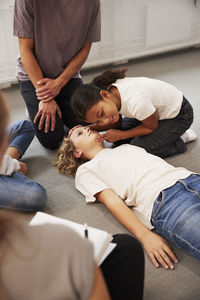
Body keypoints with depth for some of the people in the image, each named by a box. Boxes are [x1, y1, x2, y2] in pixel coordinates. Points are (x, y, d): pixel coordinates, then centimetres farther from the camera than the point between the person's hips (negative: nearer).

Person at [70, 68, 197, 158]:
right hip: (156, 109, 8)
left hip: (179, 116, -8)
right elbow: (117, 123, -1)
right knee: (117, 139, 4)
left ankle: (179, 142, 2)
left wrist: (120, 135, -19)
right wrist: (89, 128, -14)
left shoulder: (136, 103, -42)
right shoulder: (111, 90, -19)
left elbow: (152, 127, -19)